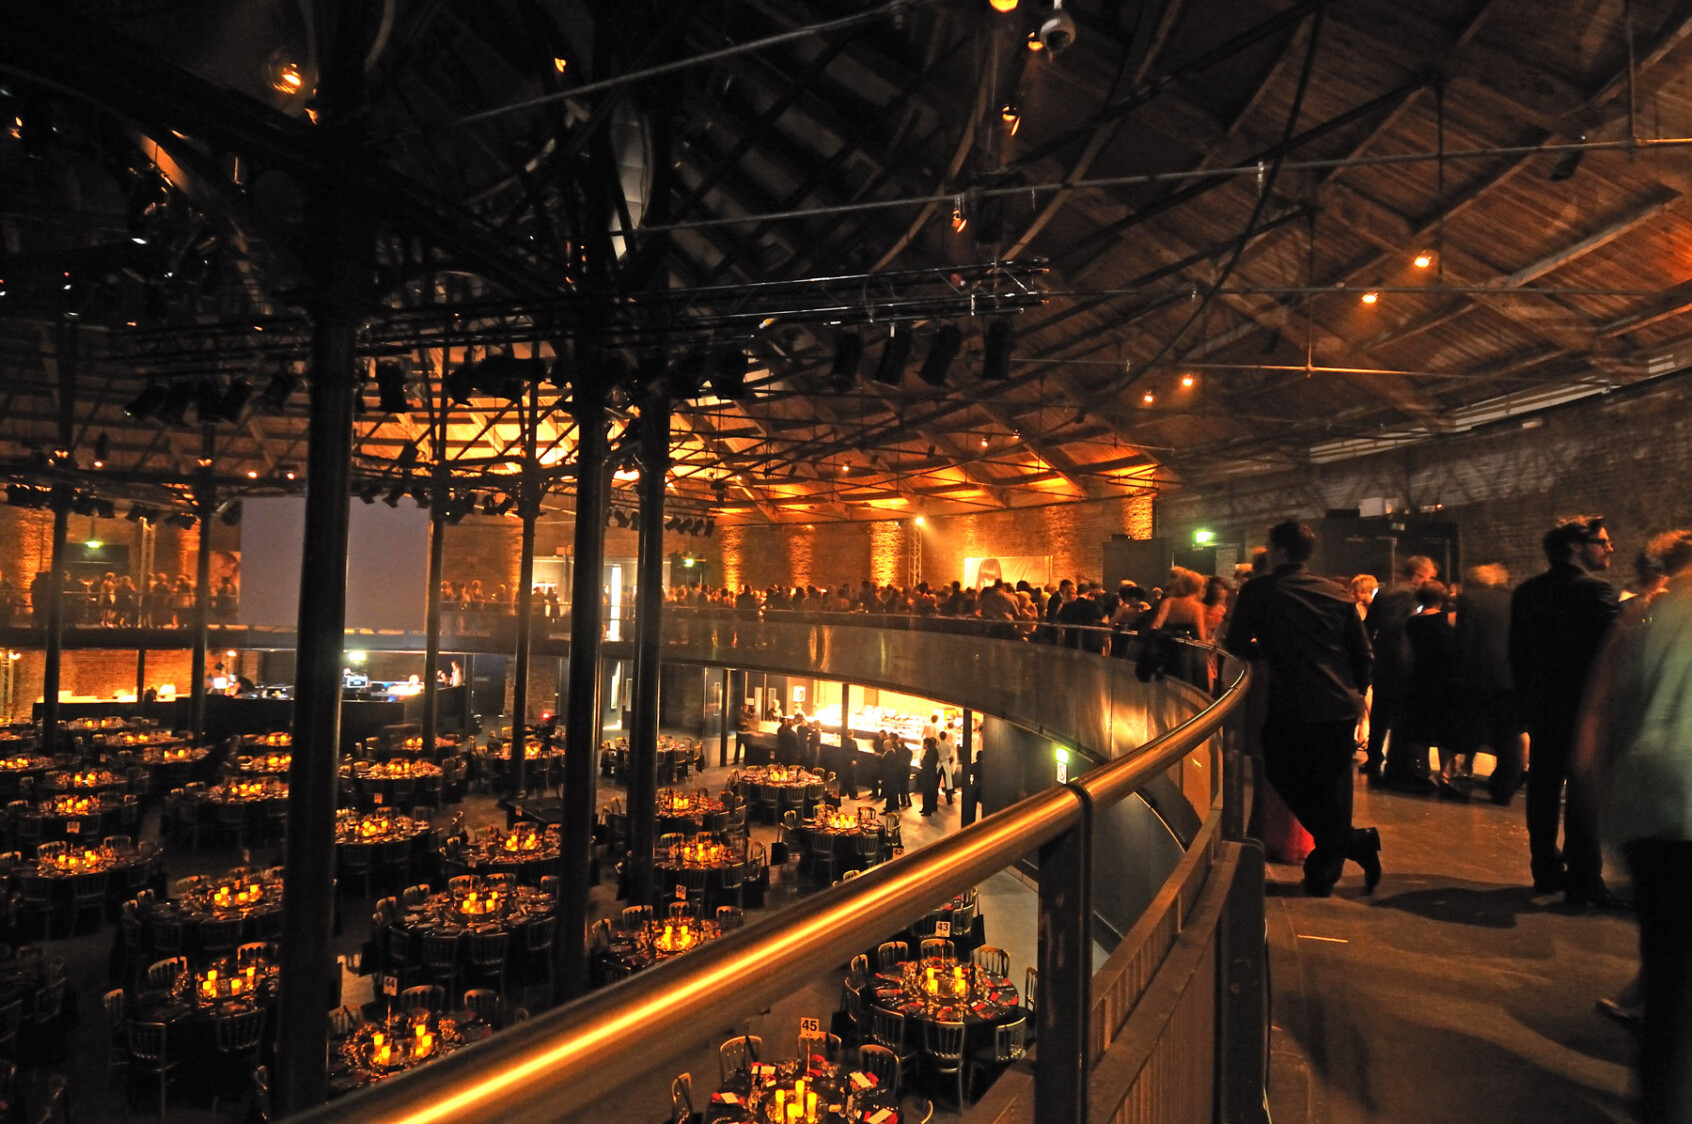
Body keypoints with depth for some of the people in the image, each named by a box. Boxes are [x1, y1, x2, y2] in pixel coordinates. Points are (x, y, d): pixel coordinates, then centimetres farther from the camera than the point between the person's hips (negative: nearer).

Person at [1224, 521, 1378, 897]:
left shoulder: (1257, 591, -4)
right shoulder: (1336, 593, 6)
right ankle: (1324, 873, 23)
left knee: (1288, 780, 15)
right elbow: (1364, 654, 9)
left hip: (1291, 710, -4)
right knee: (1332, 791, 16)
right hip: (1340, 708, 5)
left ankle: (1354, 842, 4)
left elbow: (1236, 645, 0)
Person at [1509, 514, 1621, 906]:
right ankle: (1584, 881, 3)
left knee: (1544, 788, 12)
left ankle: (1546, 870, 21)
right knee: (1585, 793, -1)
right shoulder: (1594, 589, -14)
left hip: (1541, 708, 6)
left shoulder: (1527, 591, 7)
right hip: (1585, 708, -6)